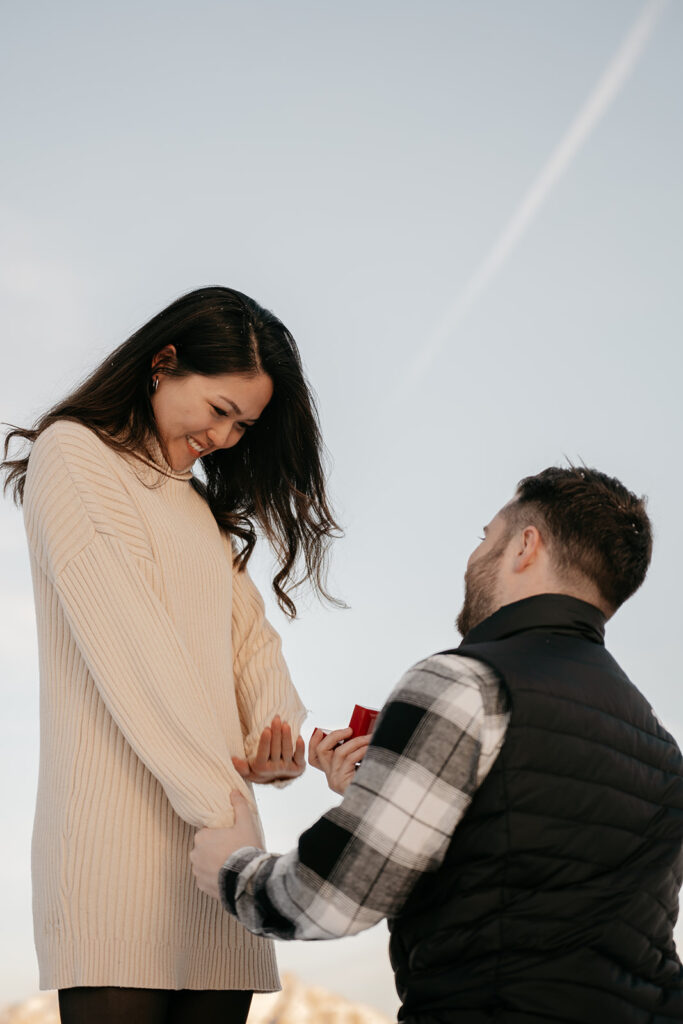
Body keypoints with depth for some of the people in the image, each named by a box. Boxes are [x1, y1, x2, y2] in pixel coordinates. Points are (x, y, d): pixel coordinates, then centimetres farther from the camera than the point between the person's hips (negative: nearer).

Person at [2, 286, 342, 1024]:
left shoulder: (205, 508, 26)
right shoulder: (72, 454, 1)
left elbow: (248, 633, 14)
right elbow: (129, 644, -10)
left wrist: (277, 739, -8)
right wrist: (222, 802, -16)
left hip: (213, 828, 7)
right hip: (119, 830, -7)